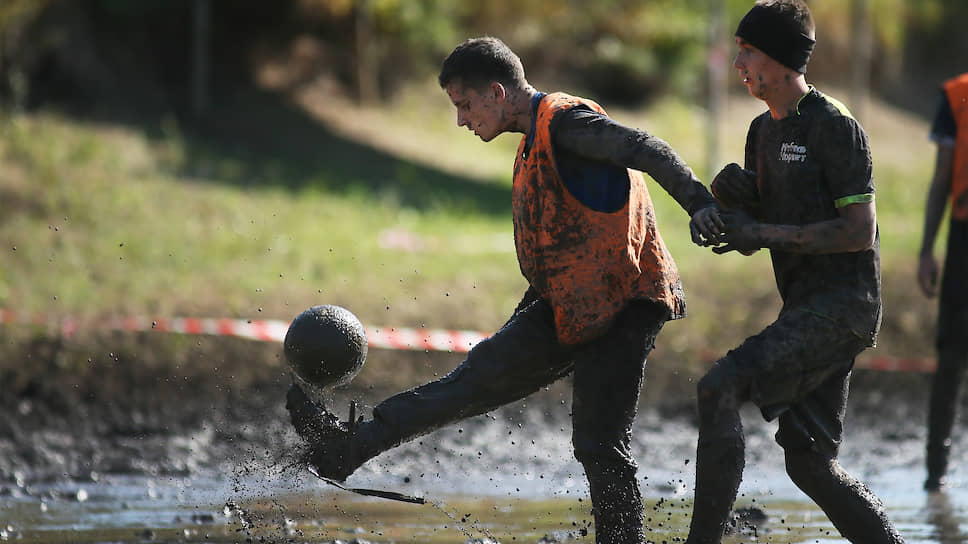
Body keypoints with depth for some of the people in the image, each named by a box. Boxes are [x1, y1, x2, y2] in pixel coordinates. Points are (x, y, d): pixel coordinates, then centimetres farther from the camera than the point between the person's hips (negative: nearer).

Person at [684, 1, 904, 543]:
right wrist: (731, 196, 0)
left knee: (719, 388, -21)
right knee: (809, 462, 7)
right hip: (807, 308, 10)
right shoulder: (764, 131, 17)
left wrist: (765, 233, -17)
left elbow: (860, 233, -16)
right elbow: (753, 226, 22)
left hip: (843, 305, -10)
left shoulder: (835, 127, -10)